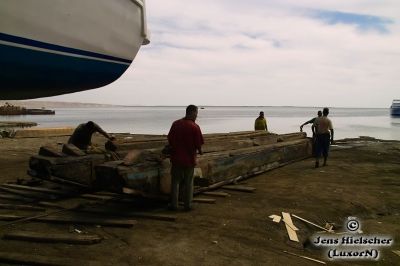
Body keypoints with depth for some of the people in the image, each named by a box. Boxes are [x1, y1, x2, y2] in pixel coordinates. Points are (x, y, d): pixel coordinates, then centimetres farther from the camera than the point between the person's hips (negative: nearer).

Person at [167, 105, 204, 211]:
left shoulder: (175, 124, -1)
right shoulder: (195, 127, -14)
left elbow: (170, 139, 3)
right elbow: (198, 144, -12)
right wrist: (200, 151, 10)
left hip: (176, 157, 3)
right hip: (189, 158, -3)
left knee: (175, 181, 13)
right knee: (188, 182, 11)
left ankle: (174, 204, 17)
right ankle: (187, 205, 18)